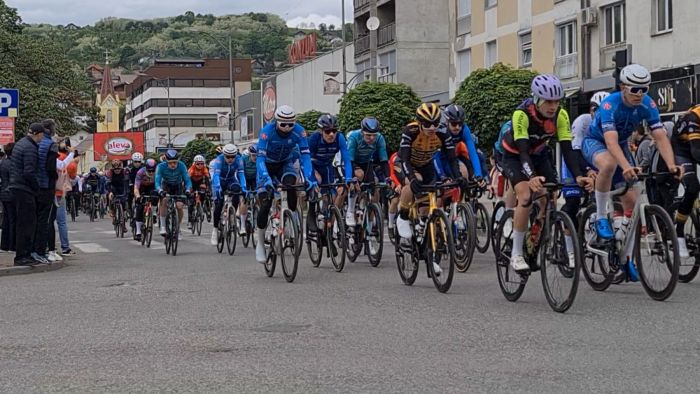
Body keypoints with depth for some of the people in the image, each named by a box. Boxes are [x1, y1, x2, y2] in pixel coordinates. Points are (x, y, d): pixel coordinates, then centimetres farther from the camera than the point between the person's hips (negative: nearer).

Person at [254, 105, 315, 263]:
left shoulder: (299, 131, -25)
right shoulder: (267, 131, -30)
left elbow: (305, 155, -28)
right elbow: (260, 157, -36)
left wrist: (308, 178, -41)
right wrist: (266, 178, -51)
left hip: (285, 164, 2)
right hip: (268, 165, -1)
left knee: (291, 183, -33)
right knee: (265, 204, -10)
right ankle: (260, 244, 2)